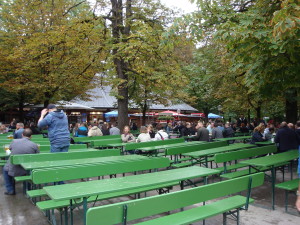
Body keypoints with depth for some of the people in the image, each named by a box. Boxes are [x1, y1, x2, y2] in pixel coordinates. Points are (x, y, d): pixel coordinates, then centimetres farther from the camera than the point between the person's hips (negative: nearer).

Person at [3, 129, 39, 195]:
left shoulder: (14, 141, -6)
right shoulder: (34, 145, -11)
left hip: (13, 171, 1)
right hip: (26, 172, -1)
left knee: (5, 169, 33)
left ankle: (10, 190, 31)